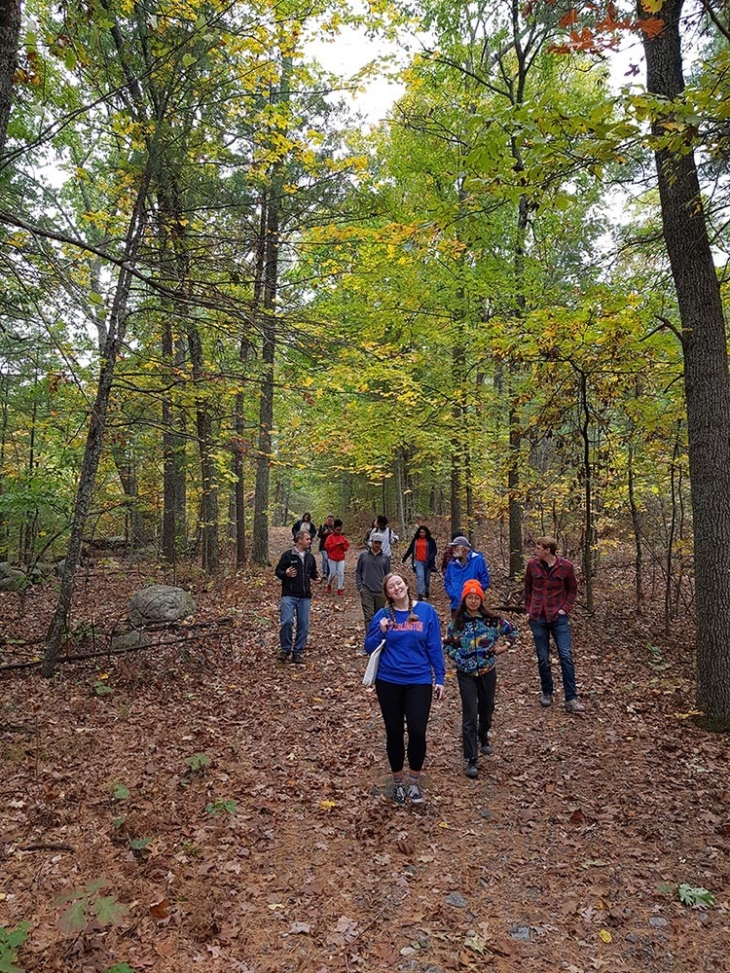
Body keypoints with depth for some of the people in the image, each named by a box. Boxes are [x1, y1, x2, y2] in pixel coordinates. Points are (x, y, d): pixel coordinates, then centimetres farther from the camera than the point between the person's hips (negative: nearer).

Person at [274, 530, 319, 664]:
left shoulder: (310, 557, 11)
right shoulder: (287, 555, -3)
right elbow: (277, 571, 2)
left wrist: (316, 577, -1)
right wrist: (286, 574, -19)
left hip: (305, 596, 4)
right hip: (289, 595, -4)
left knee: (303, 625, 3)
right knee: (287, 622, -13)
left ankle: (297, 652, 15)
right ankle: (285, 649, 6)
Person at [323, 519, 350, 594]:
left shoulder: (343, 537, 6)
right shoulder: (330, 537, -5)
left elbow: (346, 546, 9)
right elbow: (327, 546, -13)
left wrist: (343, 545, -12)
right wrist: (336, 544, -19)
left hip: (341, 558, 3)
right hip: (332, 558, -3)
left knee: (341, 573, -3)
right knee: (333, 573, 2)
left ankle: (340, 589, 4)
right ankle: (329, 585, 29)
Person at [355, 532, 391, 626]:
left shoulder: (385, 558, 4)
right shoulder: (363, 555, 2)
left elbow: (388, 575, 8)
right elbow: (358, 572, 6)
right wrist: (360, 587, -3)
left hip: (381, 592, 2)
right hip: (366, 592, -2)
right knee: (369, 617, -7)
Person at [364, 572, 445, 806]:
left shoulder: (426, 611, -3)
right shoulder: (382, 615, -2)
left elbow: (434, 647, 0)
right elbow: (369, 647, 3)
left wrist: (440, 678, -1)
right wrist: (381, 632, -14)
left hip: (419, 681, -1)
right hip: (389, 682, 1)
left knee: (417, 731, -8)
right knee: (394, 733, 10)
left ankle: (415, 781, 17)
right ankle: (398, 781, 31)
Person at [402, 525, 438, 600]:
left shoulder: (430, 540, 0)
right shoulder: (415, 540, 6)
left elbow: (435, 550, -1)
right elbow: (410, 549, 15)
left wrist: (430, 558, -17)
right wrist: (404, 558, 19)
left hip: (427, 562, 0)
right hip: (418, 562, 0)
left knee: (427, 578, 13)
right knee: (420, 577, -14)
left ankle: (427, 591, 37)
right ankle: (419, 594, -16)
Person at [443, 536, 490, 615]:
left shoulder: (478, 560, -5)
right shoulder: (452, 563, 9)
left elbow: (485, 581, -6)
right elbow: (447, 582, 15)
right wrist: (452, 595, -3)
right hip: (456, 605, 5)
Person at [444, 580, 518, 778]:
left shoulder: (491, 619, -6)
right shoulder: (456, 622, -5)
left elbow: (512, 631, 7)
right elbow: (448, 645, 5)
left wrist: (505, 646, -5)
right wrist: (458, 657, -11)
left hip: (488, 672, 2)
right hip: (466, 674, -2)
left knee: (486, 710, 18)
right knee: (470, 715, -6)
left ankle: (483, 738, 48)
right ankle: (471, 760, 0)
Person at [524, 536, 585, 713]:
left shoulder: (566, 566, -7)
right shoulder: (532, 564, -2)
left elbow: (572, 589, 6)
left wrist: (566, 608, -4)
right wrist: (529, 609, 8)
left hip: (558, 617, -1)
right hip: (538, 618, 1)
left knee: (566, 656, -5)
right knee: (543, 658, 8)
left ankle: (571, 699, 2)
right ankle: (546, 693, 25)